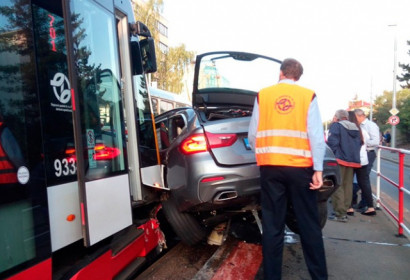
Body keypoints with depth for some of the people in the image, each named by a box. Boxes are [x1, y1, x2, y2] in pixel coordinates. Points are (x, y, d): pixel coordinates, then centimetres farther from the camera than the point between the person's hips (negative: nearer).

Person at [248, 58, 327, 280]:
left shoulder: (263, 95, 7)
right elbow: (316, 135, -3)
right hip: (300, 166, 0)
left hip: (270, 166, 1)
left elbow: (252, 135, 5)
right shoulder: (308, 96, 5)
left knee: (272, 225, 7)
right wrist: (318, 169, -2)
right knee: (309, 224, 11)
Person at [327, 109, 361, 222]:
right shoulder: (356, 128, 18)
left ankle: (340, 214, -5)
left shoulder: (336, 126, -5)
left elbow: (332, 143, -16)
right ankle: (344, 210, 18)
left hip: (339, 159, -7)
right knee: (348, 186, 11)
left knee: (337, 186, -4)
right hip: (353, 161, 8)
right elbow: (360, 143, 20)